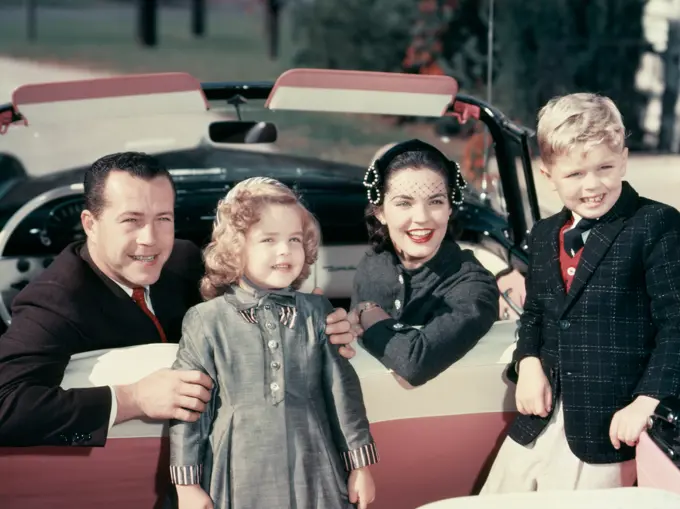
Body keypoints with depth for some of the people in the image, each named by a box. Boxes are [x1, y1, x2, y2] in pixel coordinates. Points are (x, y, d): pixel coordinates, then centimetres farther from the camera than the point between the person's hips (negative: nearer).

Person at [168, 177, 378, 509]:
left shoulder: (316, 313, 4)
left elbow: (343, 392, 8)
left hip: (313, 476, 2)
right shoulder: (206, 321, -4)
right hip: (238, 481, -2)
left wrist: (359, 464, 7)